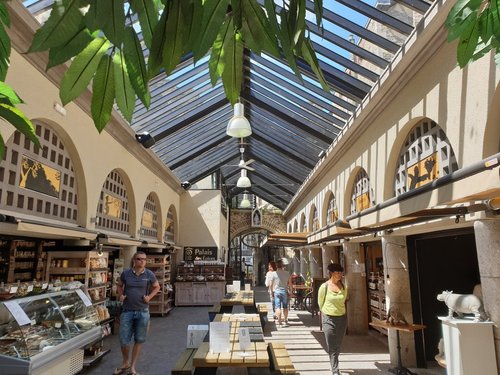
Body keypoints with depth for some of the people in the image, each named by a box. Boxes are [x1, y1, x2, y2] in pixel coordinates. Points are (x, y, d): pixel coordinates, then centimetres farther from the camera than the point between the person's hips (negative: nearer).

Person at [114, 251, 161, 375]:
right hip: (127, 311, 0)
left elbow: (157, 287, 10)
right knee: (123, 340, 6)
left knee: (139, 340, 9)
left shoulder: (149, 274, -6)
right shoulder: (126, 273, -4)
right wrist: (120, 295, -2)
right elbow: (119, 285, 15)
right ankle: (125, 363, 34)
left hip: (143, 312, 0)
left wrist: (149, 297, -5)